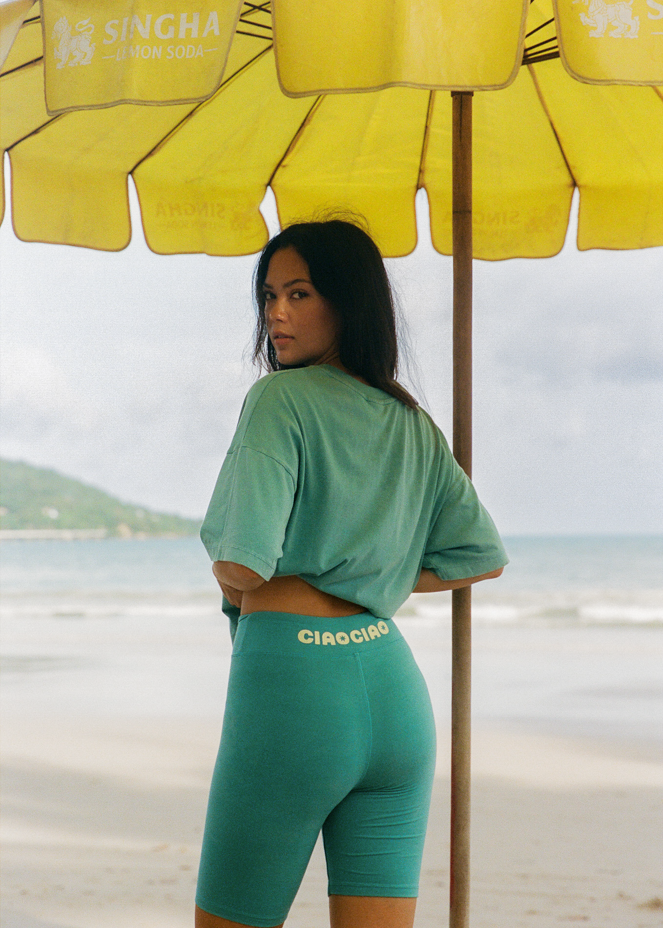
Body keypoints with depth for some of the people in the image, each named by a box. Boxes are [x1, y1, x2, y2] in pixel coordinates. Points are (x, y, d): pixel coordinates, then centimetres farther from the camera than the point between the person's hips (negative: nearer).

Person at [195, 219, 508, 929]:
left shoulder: (281, 399, -8)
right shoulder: (413, 425, 13)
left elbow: (242, 567, -18)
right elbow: (483, 556, 19)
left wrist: (230, 577, 4)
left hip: (291, 683, -6)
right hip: (394, 689, 6)